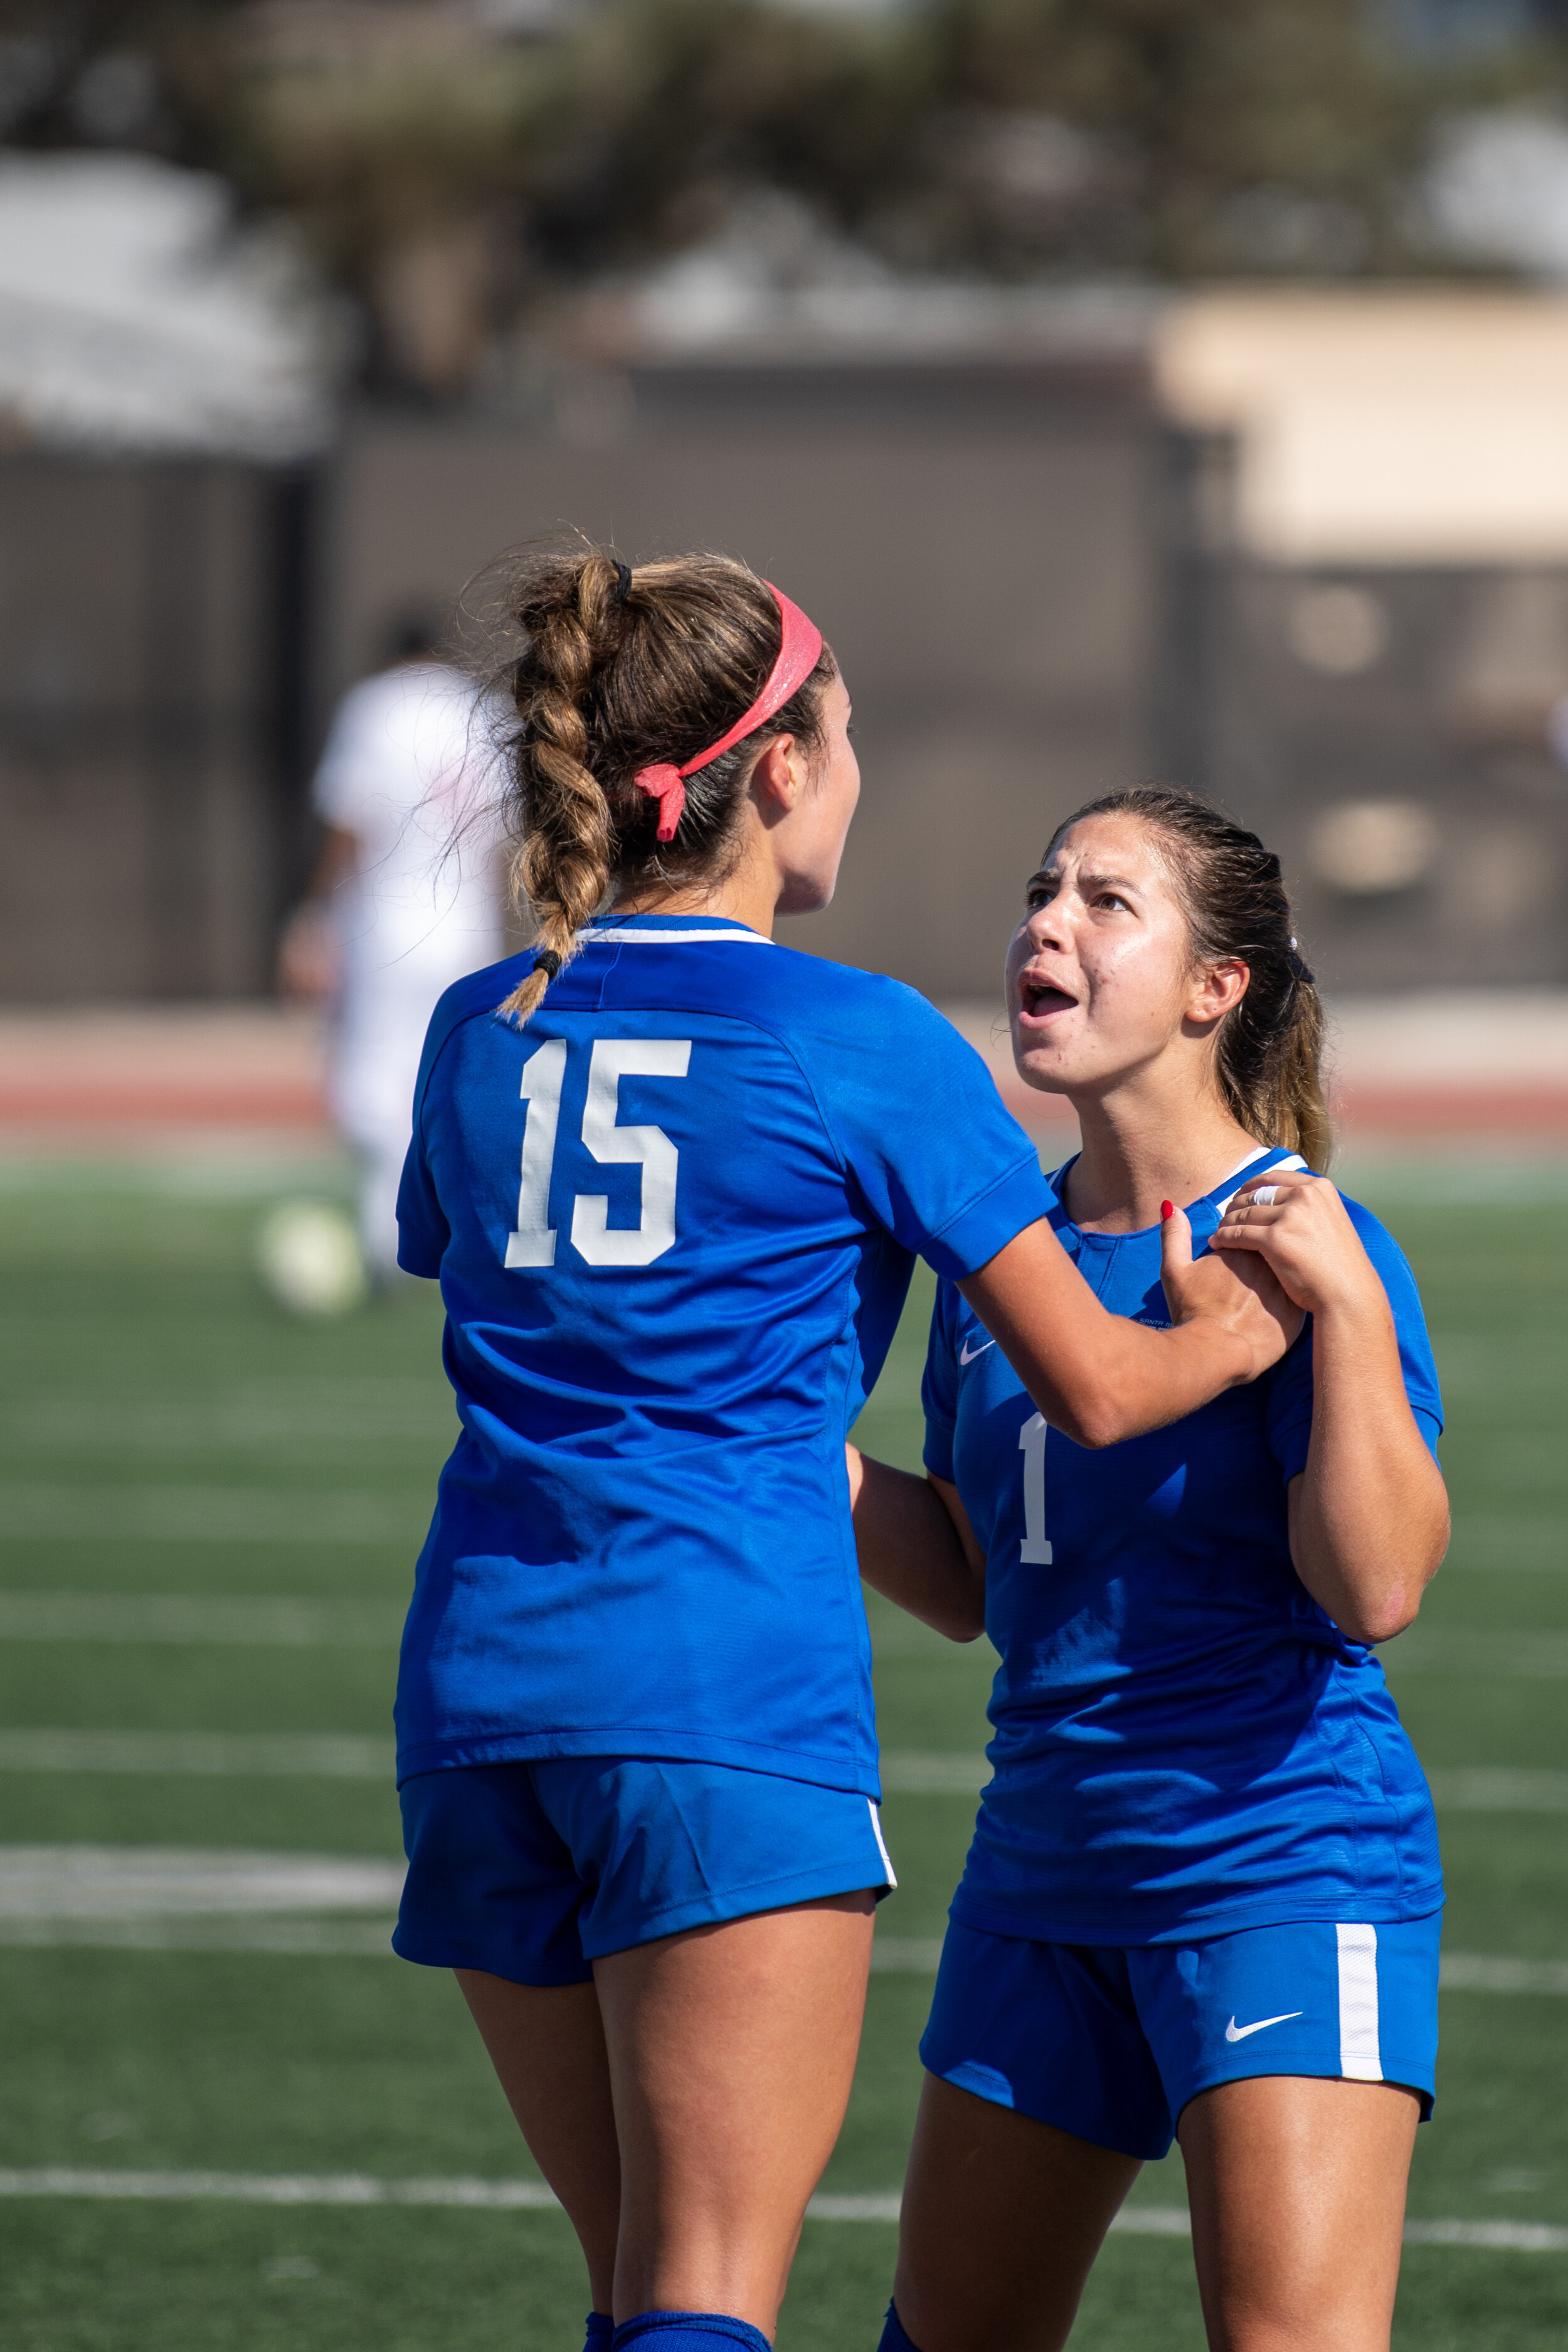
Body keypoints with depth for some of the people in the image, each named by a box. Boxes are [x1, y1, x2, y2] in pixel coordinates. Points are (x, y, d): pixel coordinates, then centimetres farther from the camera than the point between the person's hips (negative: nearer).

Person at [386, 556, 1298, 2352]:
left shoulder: (477, 1036, 12)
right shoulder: (864, 1045, -2)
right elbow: (1095, 1391, 4)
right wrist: (1241, 1335, 26)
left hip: (481, 1679, 6)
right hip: (733, 1697, -6)